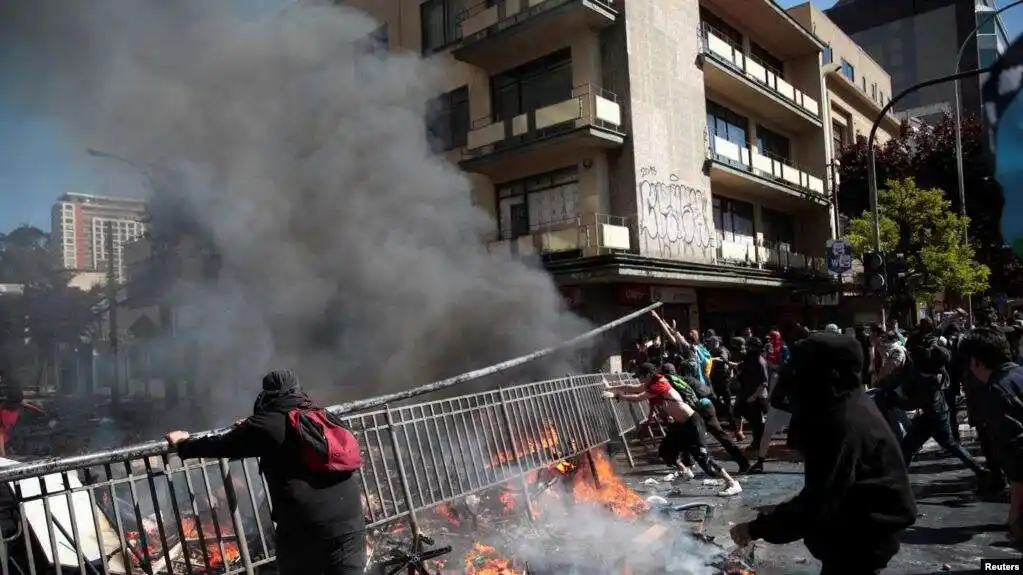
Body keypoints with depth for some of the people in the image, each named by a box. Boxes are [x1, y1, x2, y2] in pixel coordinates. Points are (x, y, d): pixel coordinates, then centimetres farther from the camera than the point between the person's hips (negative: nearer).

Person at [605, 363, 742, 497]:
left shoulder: (660, 385, -22)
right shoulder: (652, 384, 5)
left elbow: (637, 398, -21)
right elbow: (633, 388, 17)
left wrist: (616, 396, -13)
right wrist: (611, 388, 16)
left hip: (691, 422, -10)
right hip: (680, 423, 10)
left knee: (702, 456, -12)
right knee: (664, 451, 18)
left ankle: (732, 483, -5)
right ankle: (684, 472, 40)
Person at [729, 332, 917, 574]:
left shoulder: (842, 424, -31)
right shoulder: (848, 402, 2)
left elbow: (817, 504, -33)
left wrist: (756, 528, -26)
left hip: (863, 537, -10)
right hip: (861, 529, 10)